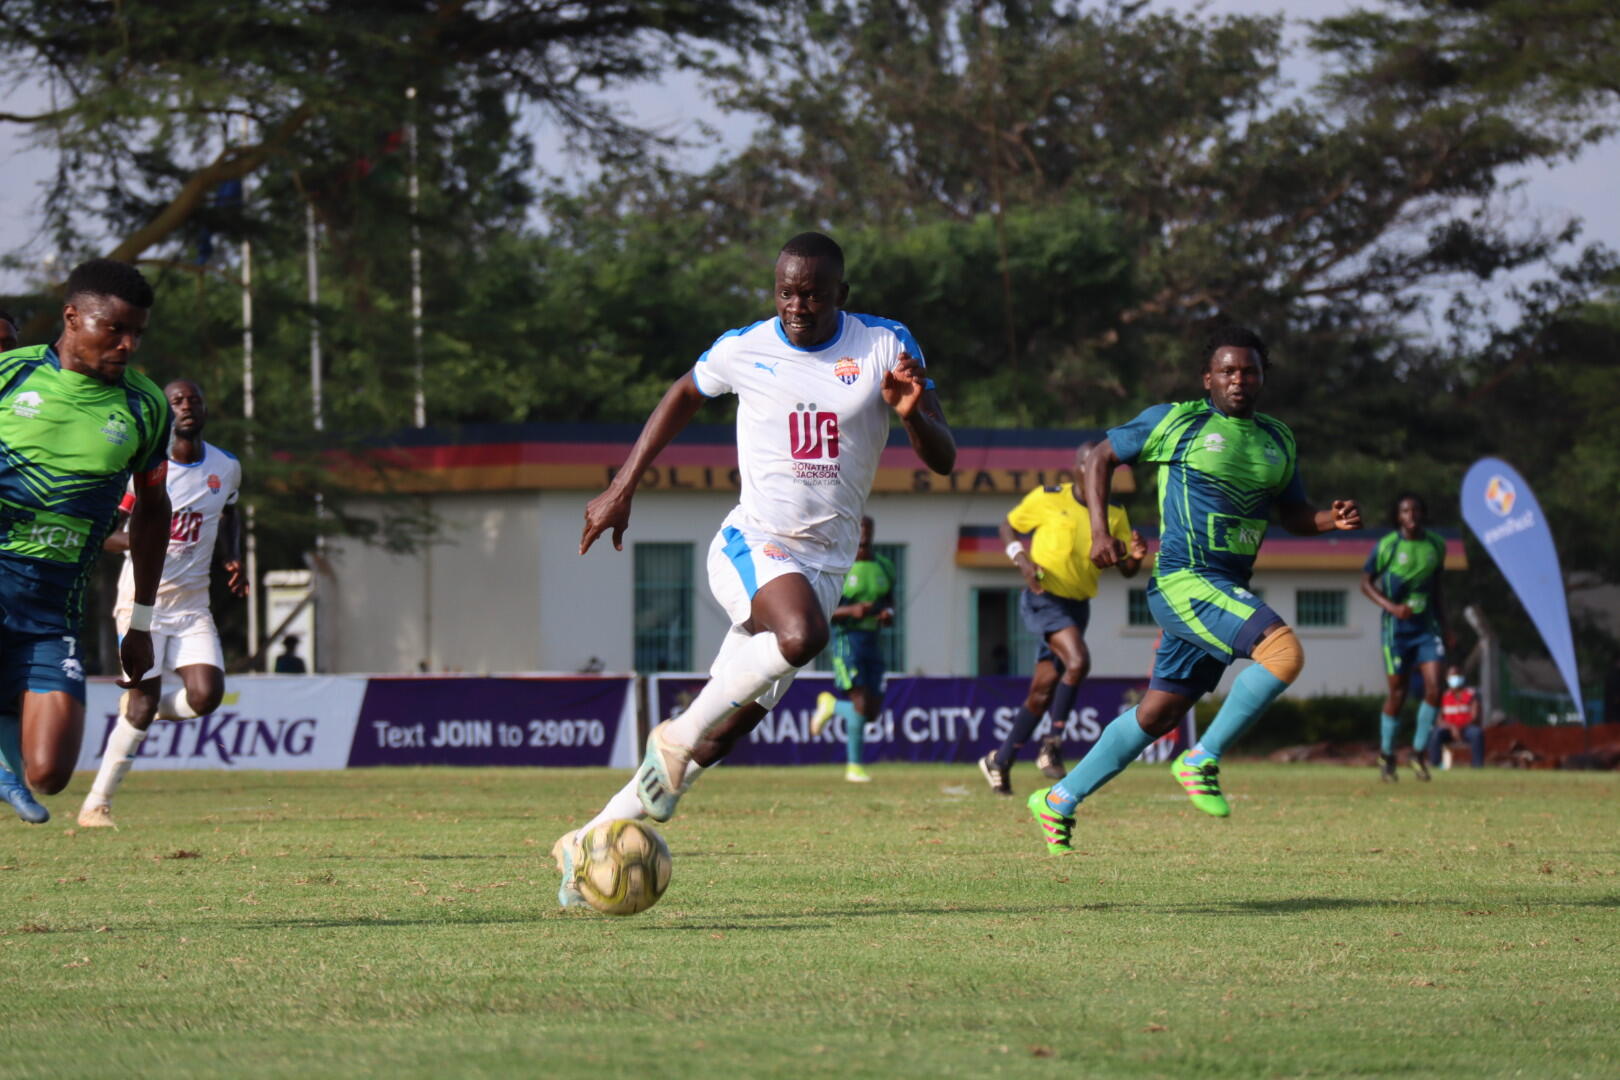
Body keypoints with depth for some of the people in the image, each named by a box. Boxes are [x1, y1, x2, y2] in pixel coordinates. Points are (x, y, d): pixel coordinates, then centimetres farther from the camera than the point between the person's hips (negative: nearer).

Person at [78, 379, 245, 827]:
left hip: (192, 602, 4)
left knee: (206, 696, -15)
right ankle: (96, 805, -1)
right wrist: (136, 542, -26)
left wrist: (231, 559, 9)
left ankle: (141, 710, 19)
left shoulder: (226, 468, 6)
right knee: (145, 697, -13)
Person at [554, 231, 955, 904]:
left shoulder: (885, 347, 0)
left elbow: (942, 459, -1)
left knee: (719, 736, -1)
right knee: (800, 634, -38)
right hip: (752, 545, -2)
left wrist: (913, 413, -24)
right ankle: (677, 737, -20)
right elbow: (683, 397, 20)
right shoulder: (744, 350, 0)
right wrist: (622, 488, 17)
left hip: (826, 563, 2)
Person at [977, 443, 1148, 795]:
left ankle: (1000, 761, 19)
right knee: (1078, 661, -28)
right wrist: (1021, 559, -12)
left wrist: (1136, 556, -17)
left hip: (1077, 606, 5)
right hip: (1043, 598, -5)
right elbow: (1009, 526, 6)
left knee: (1043, 691, 5)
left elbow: (1126, 569, 6)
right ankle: (1053, 744, -17)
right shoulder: (1047, 499, -6)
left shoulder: (1114, 515, 4)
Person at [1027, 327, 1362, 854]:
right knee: (1284, 651, -27)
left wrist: (1333, 518, 1)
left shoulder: (1277, 440, 15)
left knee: (1158, 715, 12)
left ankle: (1060, 799, 26)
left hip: (1230, 592, 7)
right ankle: (1202, 761, -15)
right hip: (1183, 582, -7)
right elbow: (1101, 457, 8)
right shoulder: (1174, 421, -1)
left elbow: (1293, 514, 24)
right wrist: (1100, 529, -5)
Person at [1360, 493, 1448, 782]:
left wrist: (1443, 626, 17)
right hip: (1397, 628, -3)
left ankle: (1418, 752, 5)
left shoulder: (1436, 545, 5)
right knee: (1397, 693, 1)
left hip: (1427, 627, 3)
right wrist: (1392, 607, -18)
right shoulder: (1387, 546, -7)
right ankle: (1386, 756, 19)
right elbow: (1366, 583, -3)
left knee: (1434, 688, -11)